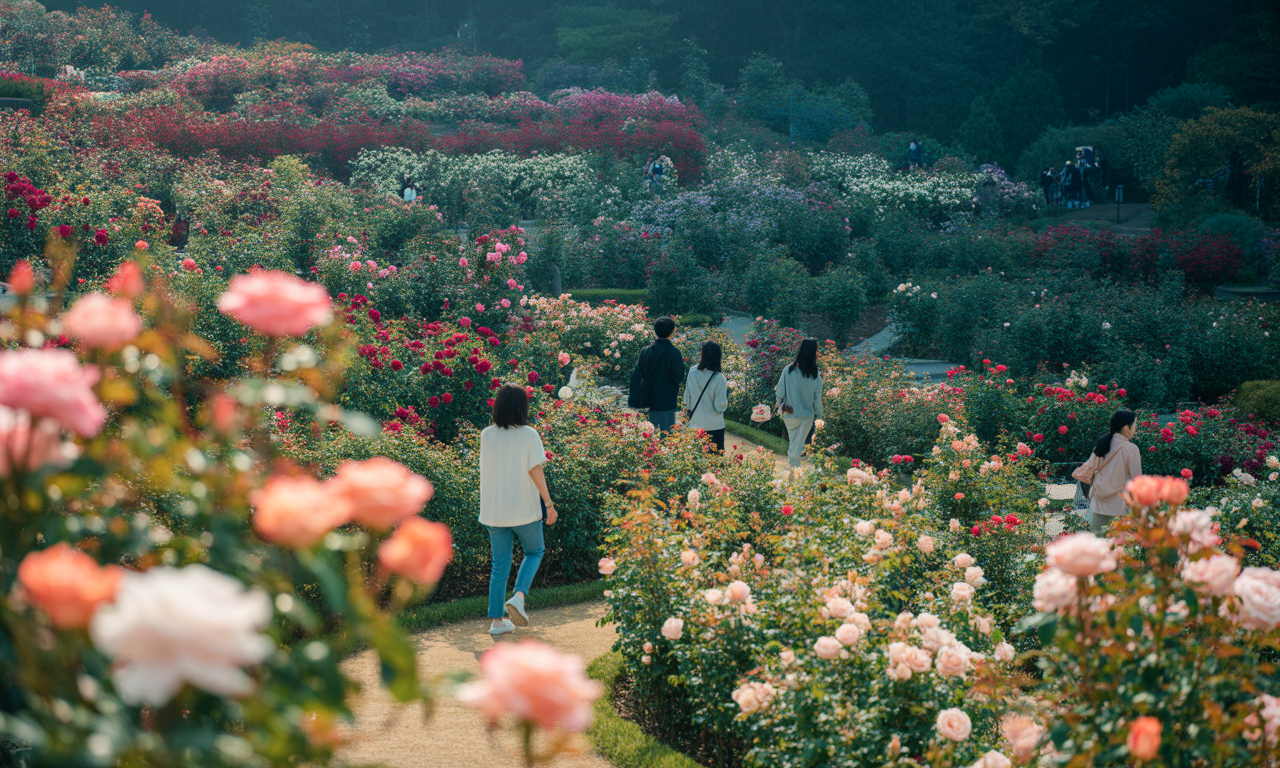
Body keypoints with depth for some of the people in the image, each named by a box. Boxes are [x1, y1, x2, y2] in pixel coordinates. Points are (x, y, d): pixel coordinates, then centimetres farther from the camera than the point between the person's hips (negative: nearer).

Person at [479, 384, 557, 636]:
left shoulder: (487, 435, 0)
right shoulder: (529, 435, -10)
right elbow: (536, 471, -12)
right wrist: (549, 504, -6)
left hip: (493, 509, 3)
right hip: (525, 508, -3)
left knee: (499, 564, 10)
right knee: (534, 552, 19)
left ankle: (497, 619, 9)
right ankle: (518, 597, -2)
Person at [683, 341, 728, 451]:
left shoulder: (692, 373, -4)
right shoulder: (718, 378, -15)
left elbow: (687, 399, 5)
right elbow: (720, 406, -11)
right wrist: (725, 390, 3)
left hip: (695, 424, 4)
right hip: (714, 425, -3)